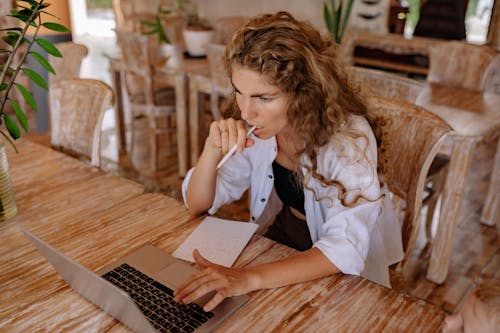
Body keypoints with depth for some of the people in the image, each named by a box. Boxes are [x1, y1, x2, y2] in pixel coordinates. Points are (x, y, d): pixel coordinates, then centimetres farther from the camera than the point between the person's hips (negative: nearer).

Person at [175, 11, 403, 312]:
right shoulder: (250, 128, -12)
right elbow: (198, 205, -7)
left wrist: (250, 278, -47)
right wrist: (213, 149, -26)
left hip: (342, 272, -4)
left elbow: (345, 250, -35)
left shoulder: (348, 137, -27)